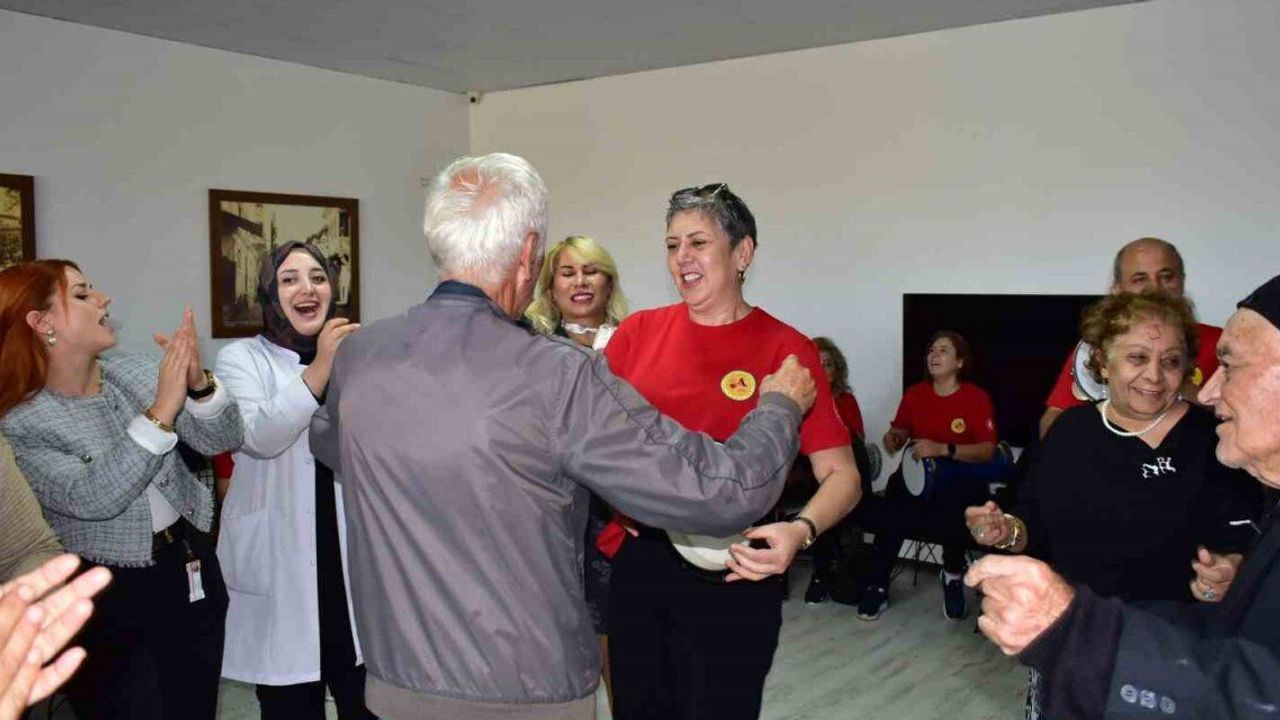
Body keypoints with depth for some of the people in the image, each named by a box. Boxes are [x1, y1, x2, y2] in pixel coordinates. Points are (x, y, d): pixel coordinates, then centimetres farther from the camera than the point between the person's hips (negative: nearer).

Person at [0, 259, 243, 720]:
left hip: (192, 571, 4)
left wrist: (198, 382, -26)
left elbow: (221, 440, -7)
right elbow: (91, 498, -27)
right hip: (106, 597, -4)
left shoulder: (139, 374, 0)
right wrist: (161, 411, -32)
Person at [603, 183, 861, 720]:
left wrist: (800, 531, -26)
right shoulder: (638, 332, 1)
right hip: (637, 560, 3)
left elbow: (841, 474, -7)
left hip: (730, 571, -3)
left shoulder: (786, 349, -7)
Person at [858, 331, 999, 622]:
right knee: (891, 510, -28)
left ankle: (954, 574, -1)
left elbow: (987, 451, -12)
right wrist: (892, 439, -6)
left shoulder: (977, 398, -5)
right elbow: (898, 432, 19)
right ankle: (877, 587, -17)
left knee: (951, 510, -35)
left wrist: (942, 449, -24)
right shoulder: (915, 394, 8)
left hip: (960, 480, -3)